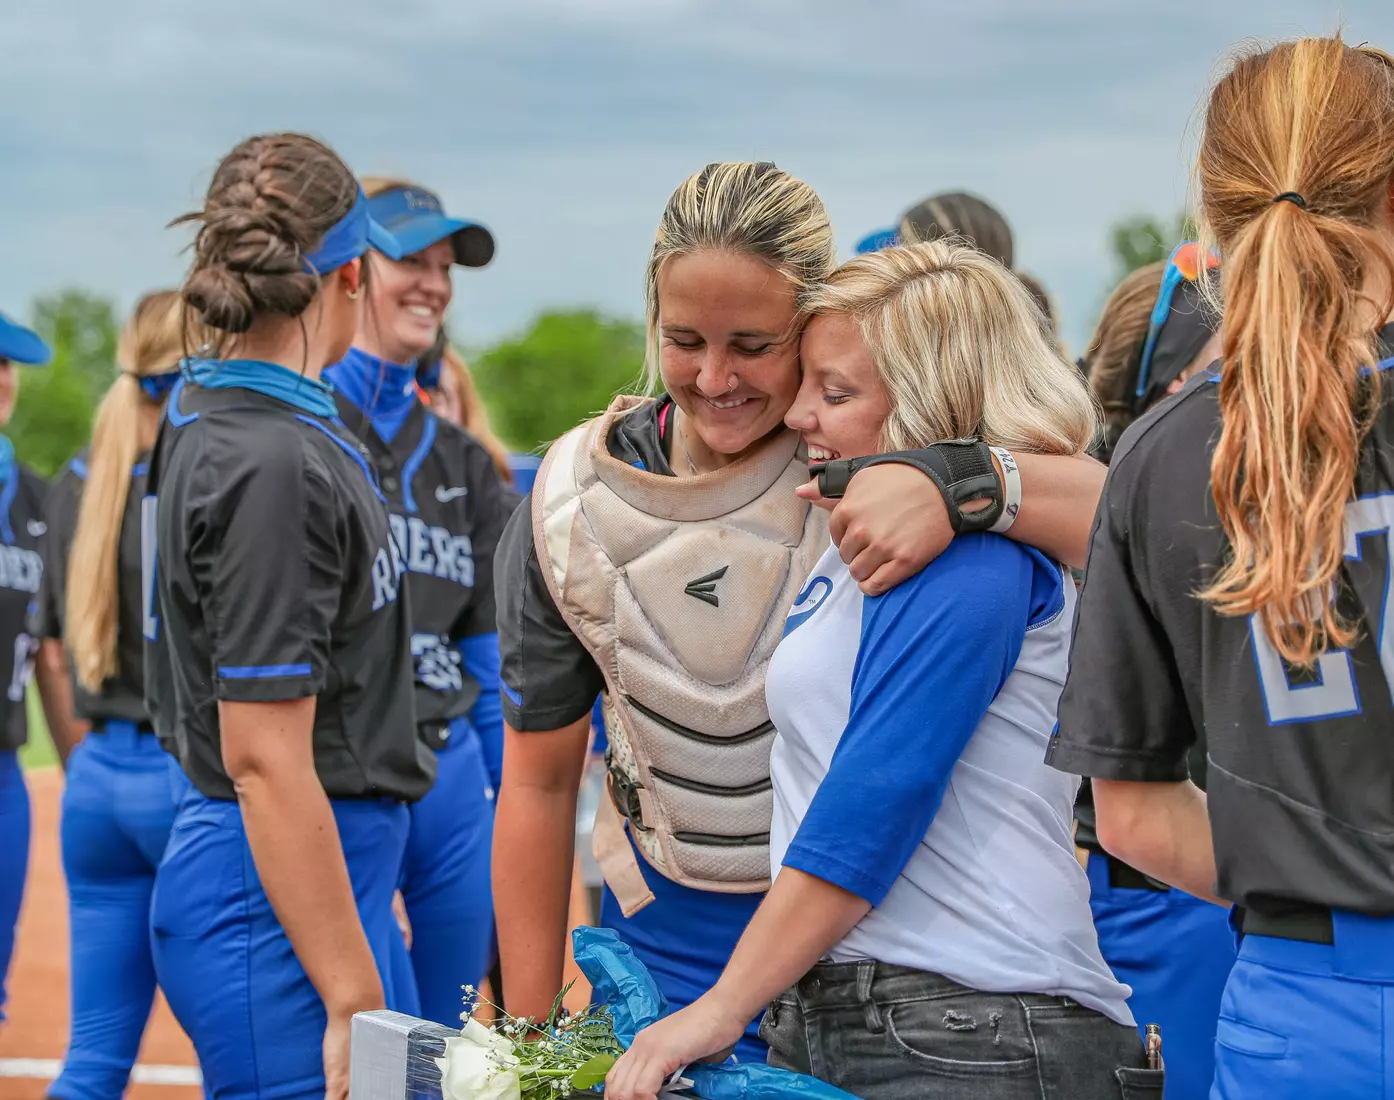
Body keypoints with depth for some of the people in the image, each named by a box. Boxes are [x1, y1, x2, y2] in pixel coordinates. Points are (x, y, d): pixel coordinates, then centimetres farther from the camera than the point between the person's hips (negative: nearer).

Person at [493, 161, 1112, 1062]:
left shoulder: (880, 456, -17)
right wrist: (529, 1034, 2)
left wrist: (955, 486, -46)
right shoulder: (572, 505, -7)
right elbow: (538, 780, 2)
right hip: (670, 936, 2)